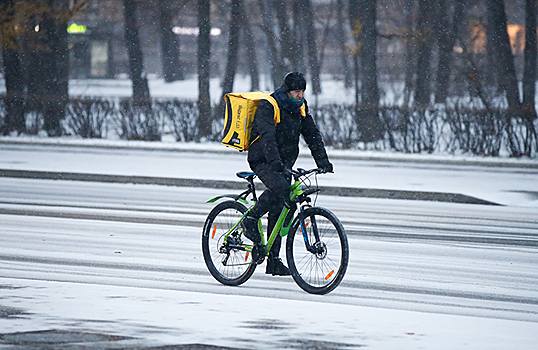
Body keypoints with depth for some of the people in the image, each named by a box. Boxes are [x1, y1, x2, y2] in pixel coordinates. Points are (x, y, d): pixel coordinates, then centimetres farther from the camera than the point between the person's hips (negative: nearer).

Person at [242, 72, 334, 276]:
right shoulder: (267, 106, -15)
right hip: (263, 161, -6)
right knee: (279, 187, -36)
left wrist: (323, 162, -5)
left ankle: (273, 261, 3)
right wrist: (275, 161, -41)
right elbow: (267, 136, -28)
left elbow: (312, 134, 7)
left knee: (279, 212, 1)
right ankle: (251, 220, -17)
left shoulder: (300, 107, 6)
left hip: (284, 163, 6)